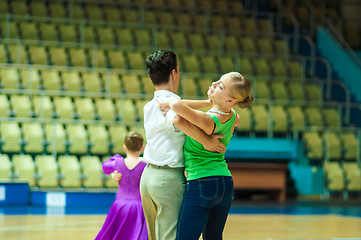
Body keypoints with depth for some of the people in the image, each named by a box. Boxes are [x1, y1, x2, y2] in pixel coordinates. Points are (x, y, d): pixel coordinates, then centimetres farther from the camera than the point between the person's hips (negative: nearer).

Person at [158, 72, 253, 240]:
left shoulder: (209, 121, -24)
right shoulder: (233, 117, 0)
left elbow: (179, 106, -39)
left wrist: (169, 102, -18)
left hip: (201, 184, -8)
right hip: (226, 183, 8)